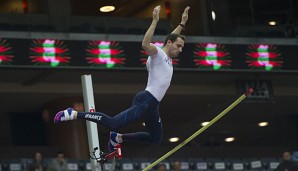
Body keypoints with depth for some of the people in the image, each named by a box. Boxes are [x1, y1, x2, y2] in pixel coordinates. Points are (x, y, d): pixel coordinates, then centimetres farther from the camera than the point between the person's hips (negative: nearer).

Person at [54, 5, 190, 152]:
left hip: (153, 105, 10)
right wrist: (155, 21, -26)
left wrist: (182, 23, 38)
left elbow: (173, 36, 41)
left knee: (156, 140, 12)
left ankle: (118, 138, 19)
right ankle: (74, 114, -20)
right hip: (146, 100, -10)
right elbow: (145, 44, -27)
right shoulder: (158, 54, -5)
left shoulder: (168, 58, 21)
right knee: (113, 123, -23)